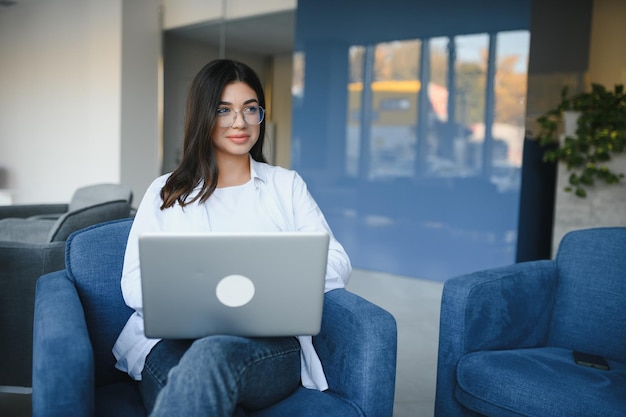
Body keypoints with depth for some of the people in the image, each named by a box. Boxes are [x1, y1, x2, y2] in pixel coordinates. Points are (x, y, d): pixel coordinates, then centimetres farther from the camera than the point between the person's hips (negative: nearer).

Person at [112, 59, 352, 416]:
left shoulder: (287, 185, 17)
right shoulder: (165, 193, 17)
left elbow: (337, 262, 8)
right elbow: (134, 282, 7)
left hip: (270, 342, 0)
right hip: (174, 338, 1)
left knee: (213, 354, -36)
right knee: (194, 383, -36)